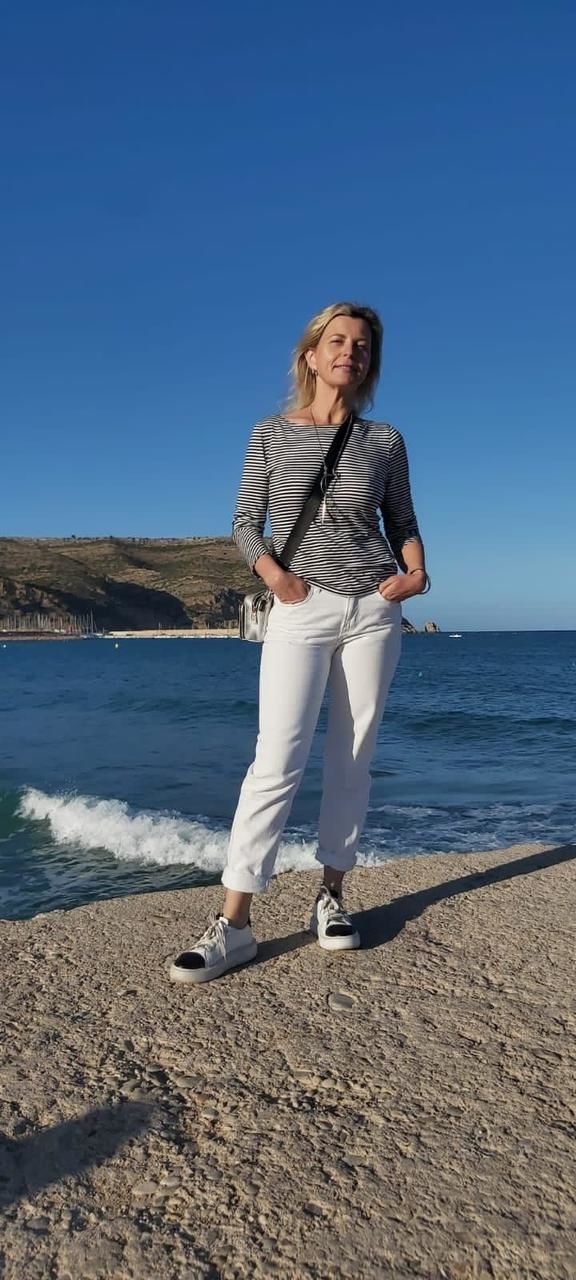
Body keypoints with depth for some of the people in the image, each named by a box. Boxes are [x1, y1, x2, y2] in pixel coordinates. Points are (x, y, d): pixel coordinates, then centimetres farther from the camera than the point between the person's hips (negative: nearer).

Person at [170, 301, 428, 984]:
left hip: (374, 609, 3)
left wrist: (415, 571, -5)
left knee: (353, 759, 5)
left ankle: (331, 897, 17)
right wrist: (271, 570, -12)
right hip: (302, 611, -2)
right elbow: (245, 522, 5)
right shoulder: (271, 435, 6)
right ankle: (233, 922, -6)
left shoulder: (385, 441, 9)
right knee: (277, 760, -11)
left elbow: (402, 523, 14)